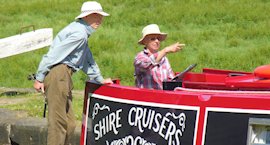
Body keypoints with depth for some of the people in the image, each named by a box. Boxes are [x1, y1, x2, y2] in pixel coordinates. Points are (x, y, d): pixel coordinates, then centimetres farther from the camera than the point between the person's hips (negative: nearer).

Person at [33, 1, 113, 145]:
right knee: (58, 121, -11)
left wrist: (99, 79, 38)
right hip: (57, 74, -11)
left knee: (69, 124, 10)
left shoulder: (82, 32, 22)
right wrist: (39, 78, -16)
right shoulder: (79, 34, -13)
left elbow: (87, 59, 33)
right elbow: (55, 54, -18)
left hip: (64, 77, 11)